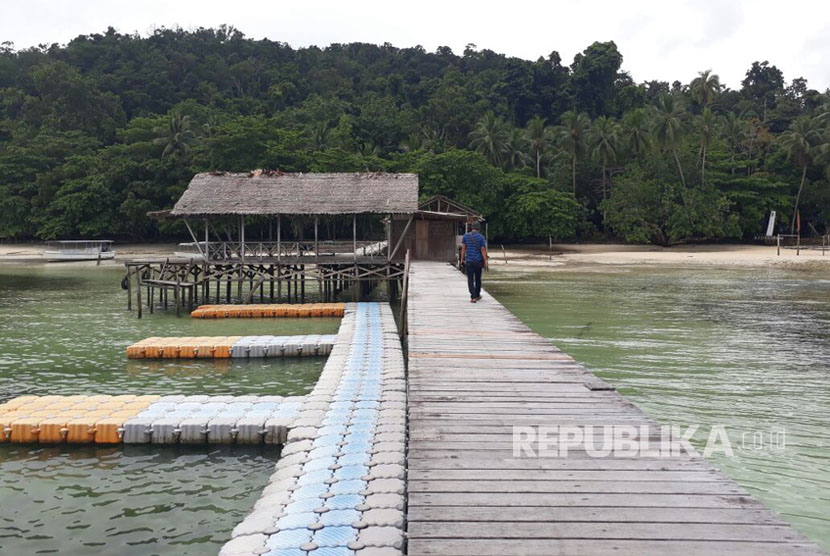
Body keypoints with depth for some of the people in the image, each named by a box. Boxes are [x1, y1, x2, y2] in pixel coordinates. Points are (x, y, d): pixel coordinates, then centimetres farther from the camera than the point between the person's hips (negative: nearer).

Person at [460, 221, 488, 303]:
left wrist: (462, 259, 7)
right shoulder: (481, 237, -4)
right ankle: (477, 295, 30)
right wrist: (485, 262, -3)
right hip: (478, 261, 0)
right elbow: (483, 250, -6)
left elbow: (463, 249, 1)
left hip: (468, 261, 0)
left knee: (470, 280, 0)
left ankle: (473, 297, -10)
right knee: (478, 279, 16)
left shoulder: (465, 236, 2)